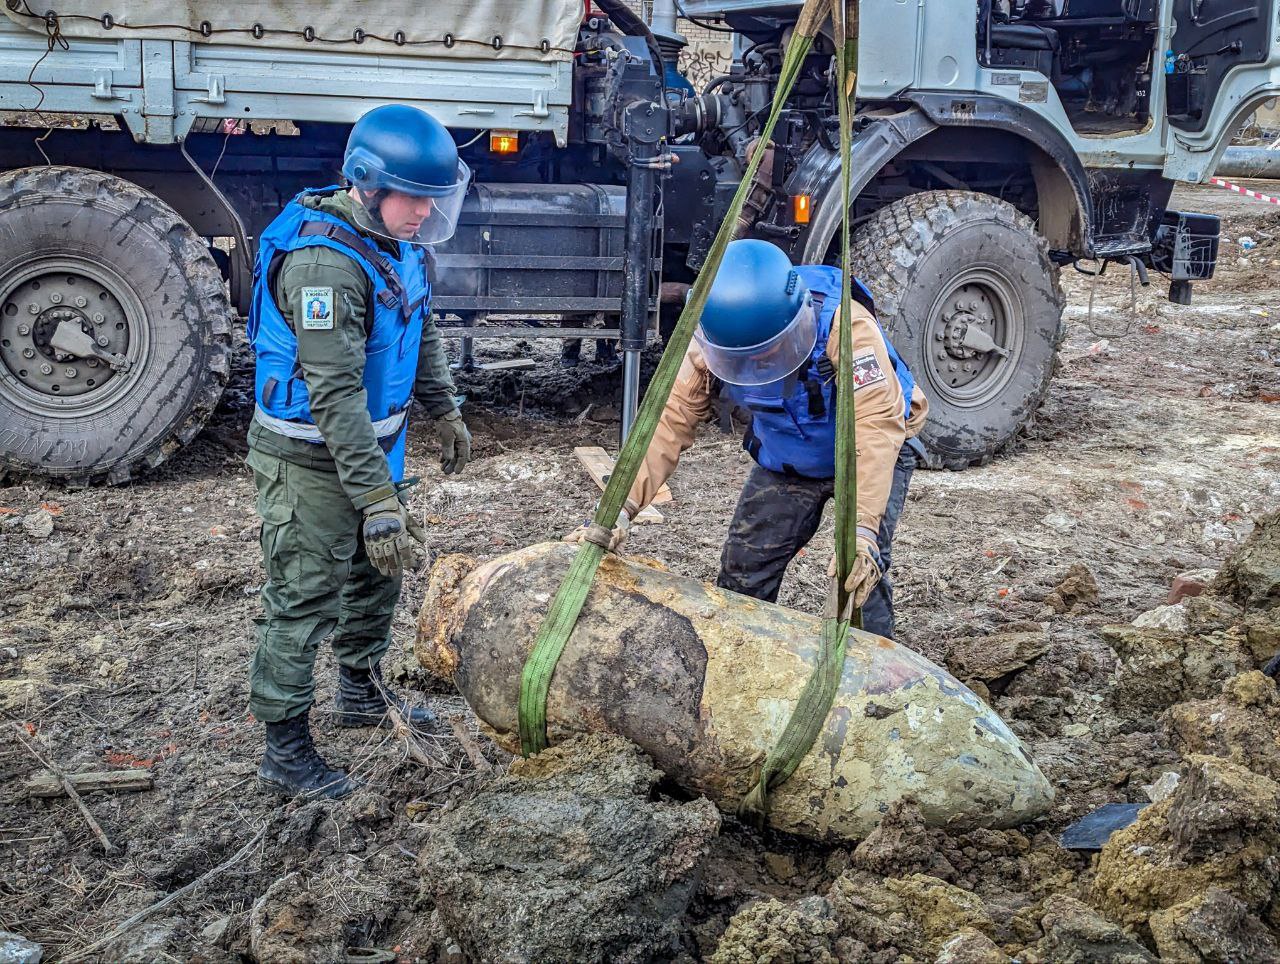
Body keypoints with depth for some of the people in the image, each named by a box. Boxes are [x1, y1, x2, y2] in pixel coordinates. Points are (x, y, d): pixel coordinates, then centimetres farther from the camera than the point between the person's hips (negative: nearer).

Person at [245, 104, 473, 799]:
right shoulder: (324, 261, -30)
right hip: (310, 460, -9)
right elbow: (336, 397, -32)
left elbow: (421, 332, 18)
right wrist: (377, 501, -33)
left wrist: (444, 411, 25)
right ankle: (285, 753, 13)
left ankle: (361, 691, 45)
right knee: (303, 602, 0)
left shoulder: (398, 240, 0)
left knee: (375, 573, 24)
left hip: (373, 439, 9)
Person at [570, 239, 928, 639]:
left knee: (860, 575, -20)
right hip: (785, 461, 4)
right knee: (741, 574, 0)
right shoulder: (709, 340, -24)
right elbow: (671, 421, -26)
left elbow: (876, 423, -43)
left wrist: (863, 528, -53)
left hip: (871, 455, -4)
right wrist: (622, 506, -39)